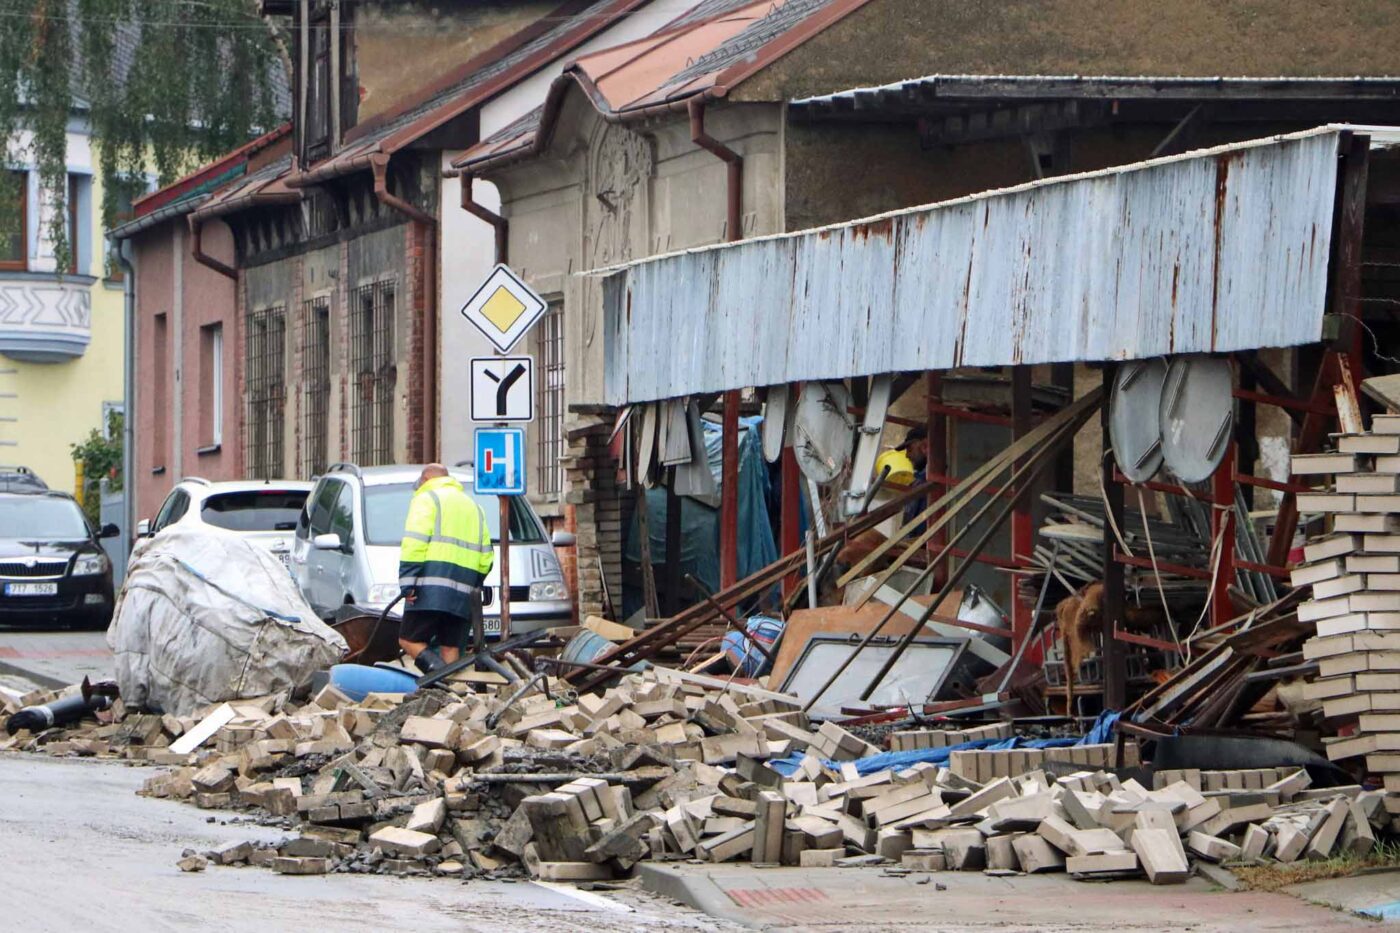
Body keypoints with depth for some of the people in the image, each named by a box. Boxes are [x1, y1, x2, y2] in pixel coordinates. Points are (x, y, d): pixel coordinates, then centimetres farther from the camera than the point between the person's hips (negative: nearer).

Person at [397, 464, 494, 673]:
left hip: (431, 592, -6)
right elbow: (486, 555, 21)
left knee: (409, 640, -3)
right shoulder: (473, 506, 26)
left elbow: (414, 544, -10)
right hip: (462, 595, 6)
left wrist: (407, 583, -14)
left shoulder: (426, 499, 3)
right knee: (450, 647, 9)